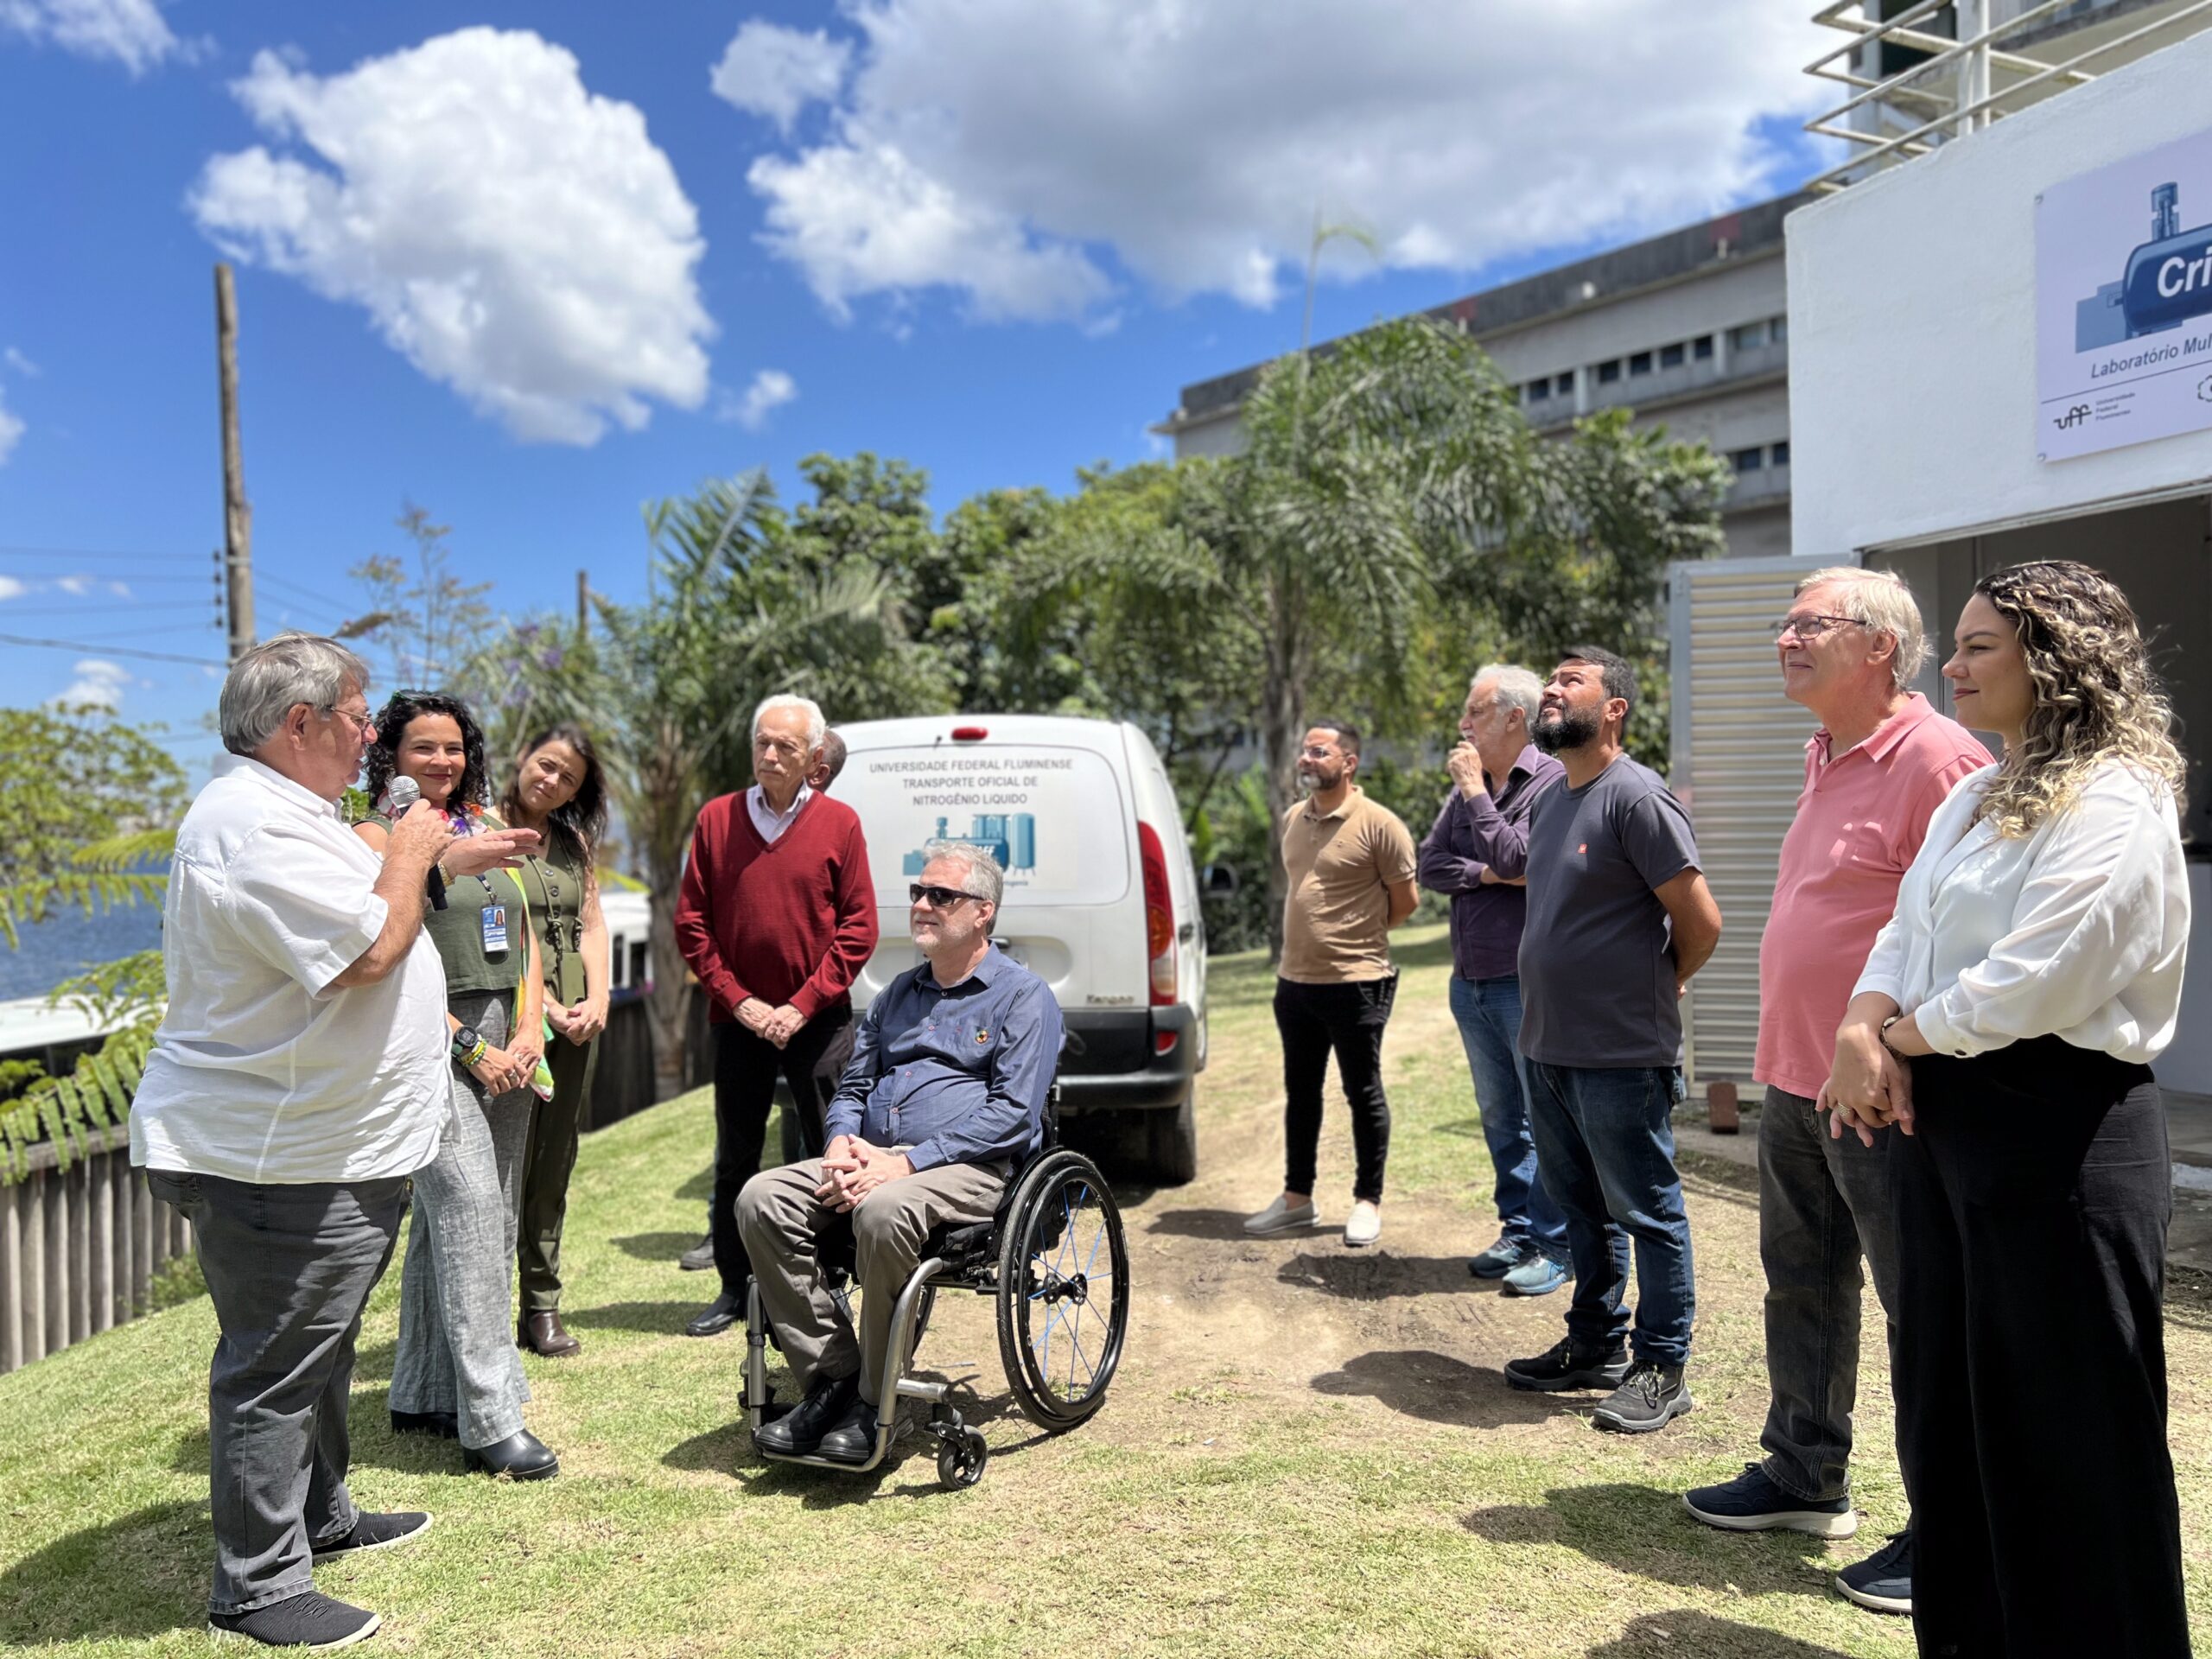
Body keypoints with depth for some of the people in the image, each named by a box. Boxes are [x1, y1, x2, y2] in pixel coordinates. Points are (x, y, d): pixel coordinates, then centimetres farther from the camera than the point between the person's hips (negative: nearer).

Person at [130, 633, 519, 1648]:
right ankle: (258, 1589, 13)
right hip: (274, 1165, -11)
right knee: (273, 1372, 0)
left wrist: (445, 858, 18)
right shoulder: (252, 825, -23)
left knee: (319, 1348, 23)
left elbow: (366, 911, 25)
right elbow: (370, 949, -27)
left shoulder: (287, 813, 14)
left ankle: (322, 1517, 39)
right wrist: (409, 853, -12)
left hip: (326, 1151, 11)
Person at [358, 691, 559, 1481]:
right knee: (469, 1209, -11)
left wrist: (529, 1031, 0)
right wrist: (470, 1046, -12)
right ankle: (490, 1419, -7)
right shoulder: (379, 836, -4)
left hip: (506, 1042, 7)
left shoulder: (486, 829, 15)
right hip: (431, 1041, -7)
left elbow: (524, 940, 14)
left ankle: (424, 1396, 23)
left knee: (454, 1221, 11)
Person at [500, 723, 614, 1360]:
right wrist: (544, 1008, -12)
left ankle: (542, 1304, 16)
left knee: (554, 1165, 9)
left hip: (576, 1022, 6)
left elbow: (591, 925, 13)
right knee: (508, 1162, -4)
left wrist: (597, 1001, -2)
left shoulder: (575, 842, 17)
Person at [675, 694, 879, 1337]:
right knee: (734, 1160, 10)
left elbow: (859, 927, -2)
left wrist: (804, 1005, -9)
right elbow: (690, 923, 3)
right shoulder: (717, 819, 3)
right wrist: (738, 999, -6)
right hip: (739, 1018, 2)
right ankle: (736, 1289, 22)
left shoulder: (839, 822, -1)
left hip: (818, 1018, -2)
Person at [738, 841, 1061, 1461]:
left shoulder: (1024, 996, 2)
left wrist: (905, 1162, -19)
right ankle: (832, 1379, -13)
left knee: (883, 1211, -37)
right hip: (873, 1158, 7)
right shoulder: (899, 993, 23)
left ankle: (873, 1402, -19)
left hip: (970, 1167, -7)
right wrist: (843, 1144, -1)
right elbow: (852, 1088, 25)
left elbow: (1012, 1112, -10)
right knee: (761, 1198, -18)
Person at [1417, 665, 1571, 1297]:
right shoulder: (1467, 787, 12)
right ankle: (1518, 1230, 26)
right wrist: (1486, 873, -10)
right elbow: (1429, 864, 7)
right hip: (1471, 982, 8)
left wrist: (1477, 794, -15)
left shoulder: (1552, 783, -12)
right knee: (1500, 1116, 15)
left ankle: (1553, 1245, 9)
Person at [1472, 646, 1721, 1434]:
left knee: (1646, 1213, 4)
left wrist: (1654, 987, -2)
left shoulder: (1637, 798, -17)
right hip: (1547, 1047, 9)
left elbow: (1701, 921, -15)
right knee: (1581, 1206, 20)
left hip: (1622, 1058, -9)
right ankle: (1595, 1346, 34)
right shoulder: (1551, 799, 11)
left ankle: (1661, 1368, 17)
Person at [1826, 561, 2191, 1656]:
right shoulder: (1973, 797, 15)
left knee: (2067, 1437, 3)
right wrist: (1864, 1032, -6)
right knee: (1945, 1404, 17)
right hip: (1939, 1117, 9)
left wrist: (1901, 1033, -8)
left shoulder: (2111, 805, -14)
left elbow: (2033, 983, -23)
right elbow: (1904, 936, 13)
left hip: (2055, 1134, -9)